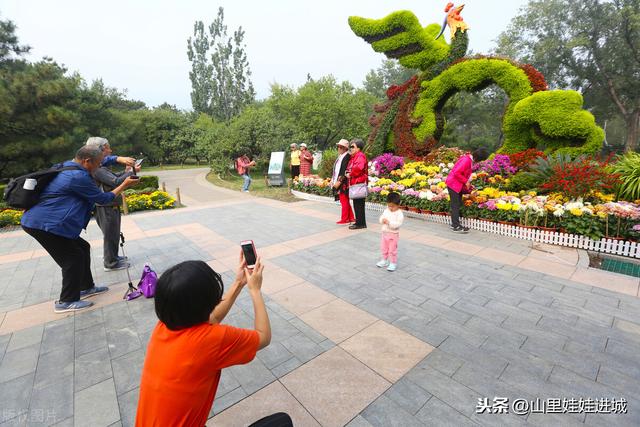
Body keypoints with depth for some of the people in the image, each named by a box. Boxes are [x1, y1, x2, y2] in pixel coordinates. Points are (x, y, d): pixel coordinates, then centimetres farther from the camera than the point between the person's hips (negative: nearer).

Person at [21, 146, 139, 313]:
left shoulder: (66, 166, 10)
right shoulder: (79, 177, -21)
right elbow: (103, 198, -11)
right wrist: (124, 185, -2)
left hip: (44, 220, 11)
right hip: (45, 224, -11)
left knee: (82, 248, 15)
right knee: (73, 258, -3)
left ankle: (86, 287, 27)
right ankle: (66, 301, 9)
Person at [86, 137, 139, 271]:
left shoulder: (101, 166, 10)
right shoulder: (97, 168, -21)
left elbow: (113, 178, 15)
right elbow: (116, 182, -27)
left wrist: (126, 172, 3)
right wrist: (131, 172, -19)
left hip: (109, 206, 10)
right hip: (106, 207, -10)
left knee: (112, 234, 22)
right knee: (111, 235, 1)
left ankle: (110, 256, 37)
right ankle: (111, 263, 13)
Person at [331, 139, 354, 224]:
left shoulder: (347, 157, -14)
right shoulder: (340, 156, 15)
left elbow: (344, 171, -20)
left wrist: (339, 181, -19)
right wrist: (333, 181, 13)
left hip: (343, 183, -9)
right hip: (338, 182, 9)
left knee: (344, 201, -1)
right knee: (345, 201, 14)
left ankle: (344, 219, 9)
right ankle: (351, 217, 23)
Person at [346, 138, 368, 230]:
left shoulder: (360, 156, -10)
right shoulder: (354, 157, 20)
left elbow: (359, 167, -28)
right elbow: (350, 168, 26)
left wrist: (350, 174, -15)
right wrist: (348, 173, 4)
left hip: (359, 183, -10)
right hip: (355, 183, 10)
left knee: (359, 204, -6)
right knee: (356, 204, 13)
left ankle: (360, 223, 0)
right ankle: (359, 222, 20)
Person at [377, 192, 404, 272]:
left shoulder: (399, 213, -17)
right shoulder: (386, 211, 2)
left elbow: (398, 224, -25)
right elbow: (381, 218, 4)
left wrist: (389, 222, -35)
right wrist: (382, 220, -19)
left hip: (393, 234, -6)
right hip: (384, 233, 6)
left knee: (392, 250, 5)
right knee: (384, 248, 19)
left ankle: (393, 263, 20)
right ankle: (384, 260, 37)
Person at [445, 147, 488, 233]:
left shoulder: (469, 159, 9)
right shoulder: (466, 160, -21)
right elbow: (457, 173, -26)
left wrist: (468, 184, 9)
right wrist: (466, 182, -17)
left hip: (458, 184, 10)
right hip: (453, 184, -10)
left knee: (458, 204, 14)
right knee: (455, 205, -5)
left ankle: (454, 224, 22)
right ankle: (456, 227, 0)